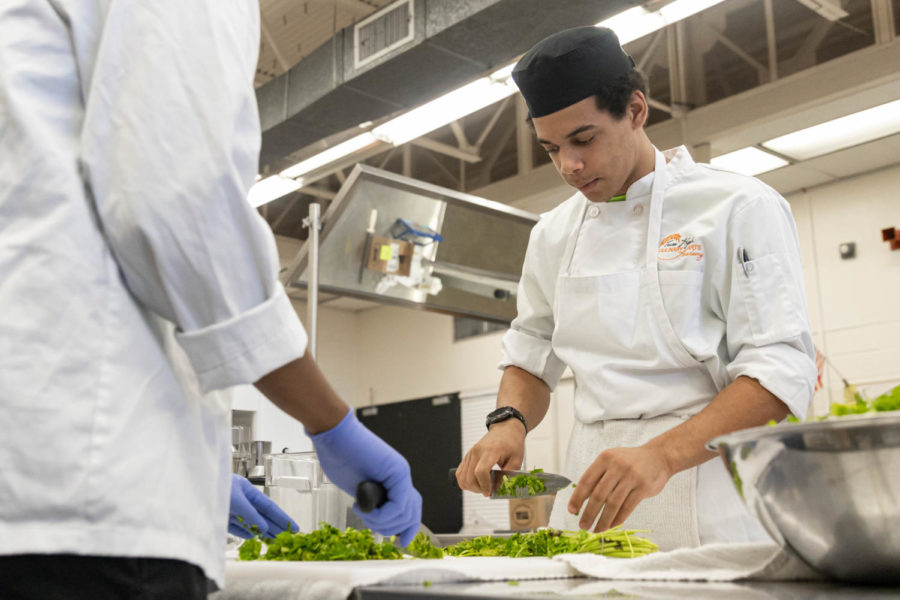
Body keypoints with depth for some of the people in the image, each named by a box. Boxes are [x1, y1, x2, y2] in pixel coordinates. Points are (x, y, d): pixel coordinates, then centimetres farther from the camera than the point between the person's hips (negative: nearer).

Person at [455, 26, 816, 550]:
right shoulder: (554, 235, 12)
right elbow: (532, 355, 19)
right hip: (593, 489, 5)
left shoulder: (740, 207, -5)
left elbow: (782, 369, -13)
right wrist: (509, 422, -4)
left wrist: (661, 455, -27)